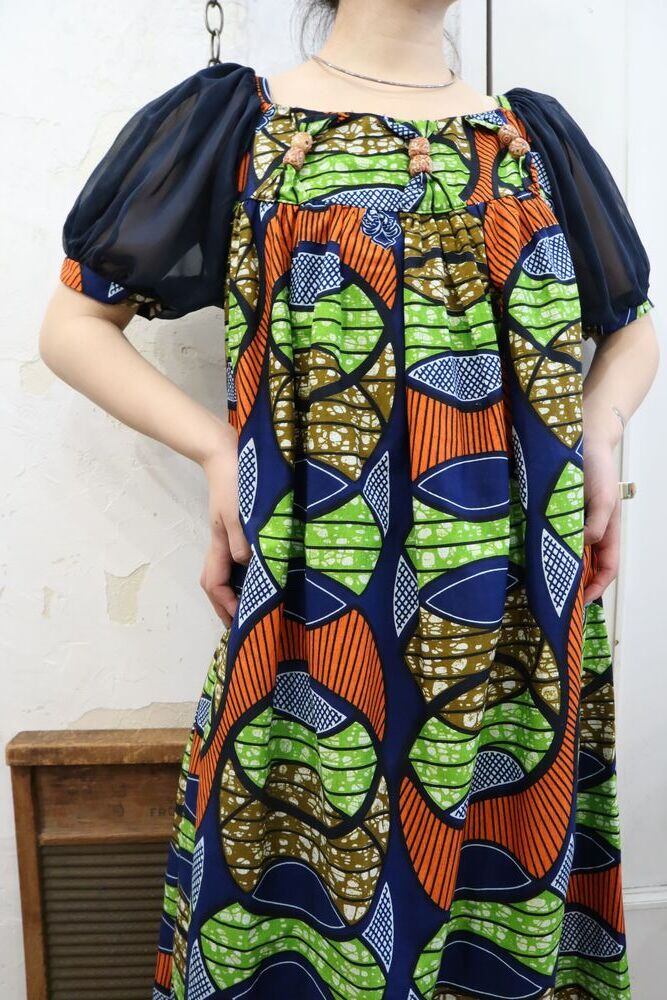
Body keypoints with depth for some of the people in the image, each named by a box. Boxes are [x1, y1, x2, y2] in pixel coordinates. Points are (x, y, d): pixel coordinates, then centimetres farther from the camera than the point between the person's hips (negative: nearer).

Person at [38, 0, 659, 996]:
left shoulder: (536, 135, 14)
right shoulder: (237, 119, 5)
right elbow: (73, 323, 7)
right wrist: (216, 448, -8)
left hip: (521, 613, 3)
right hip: (322, 604, -2)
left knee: (510, 888, 14)